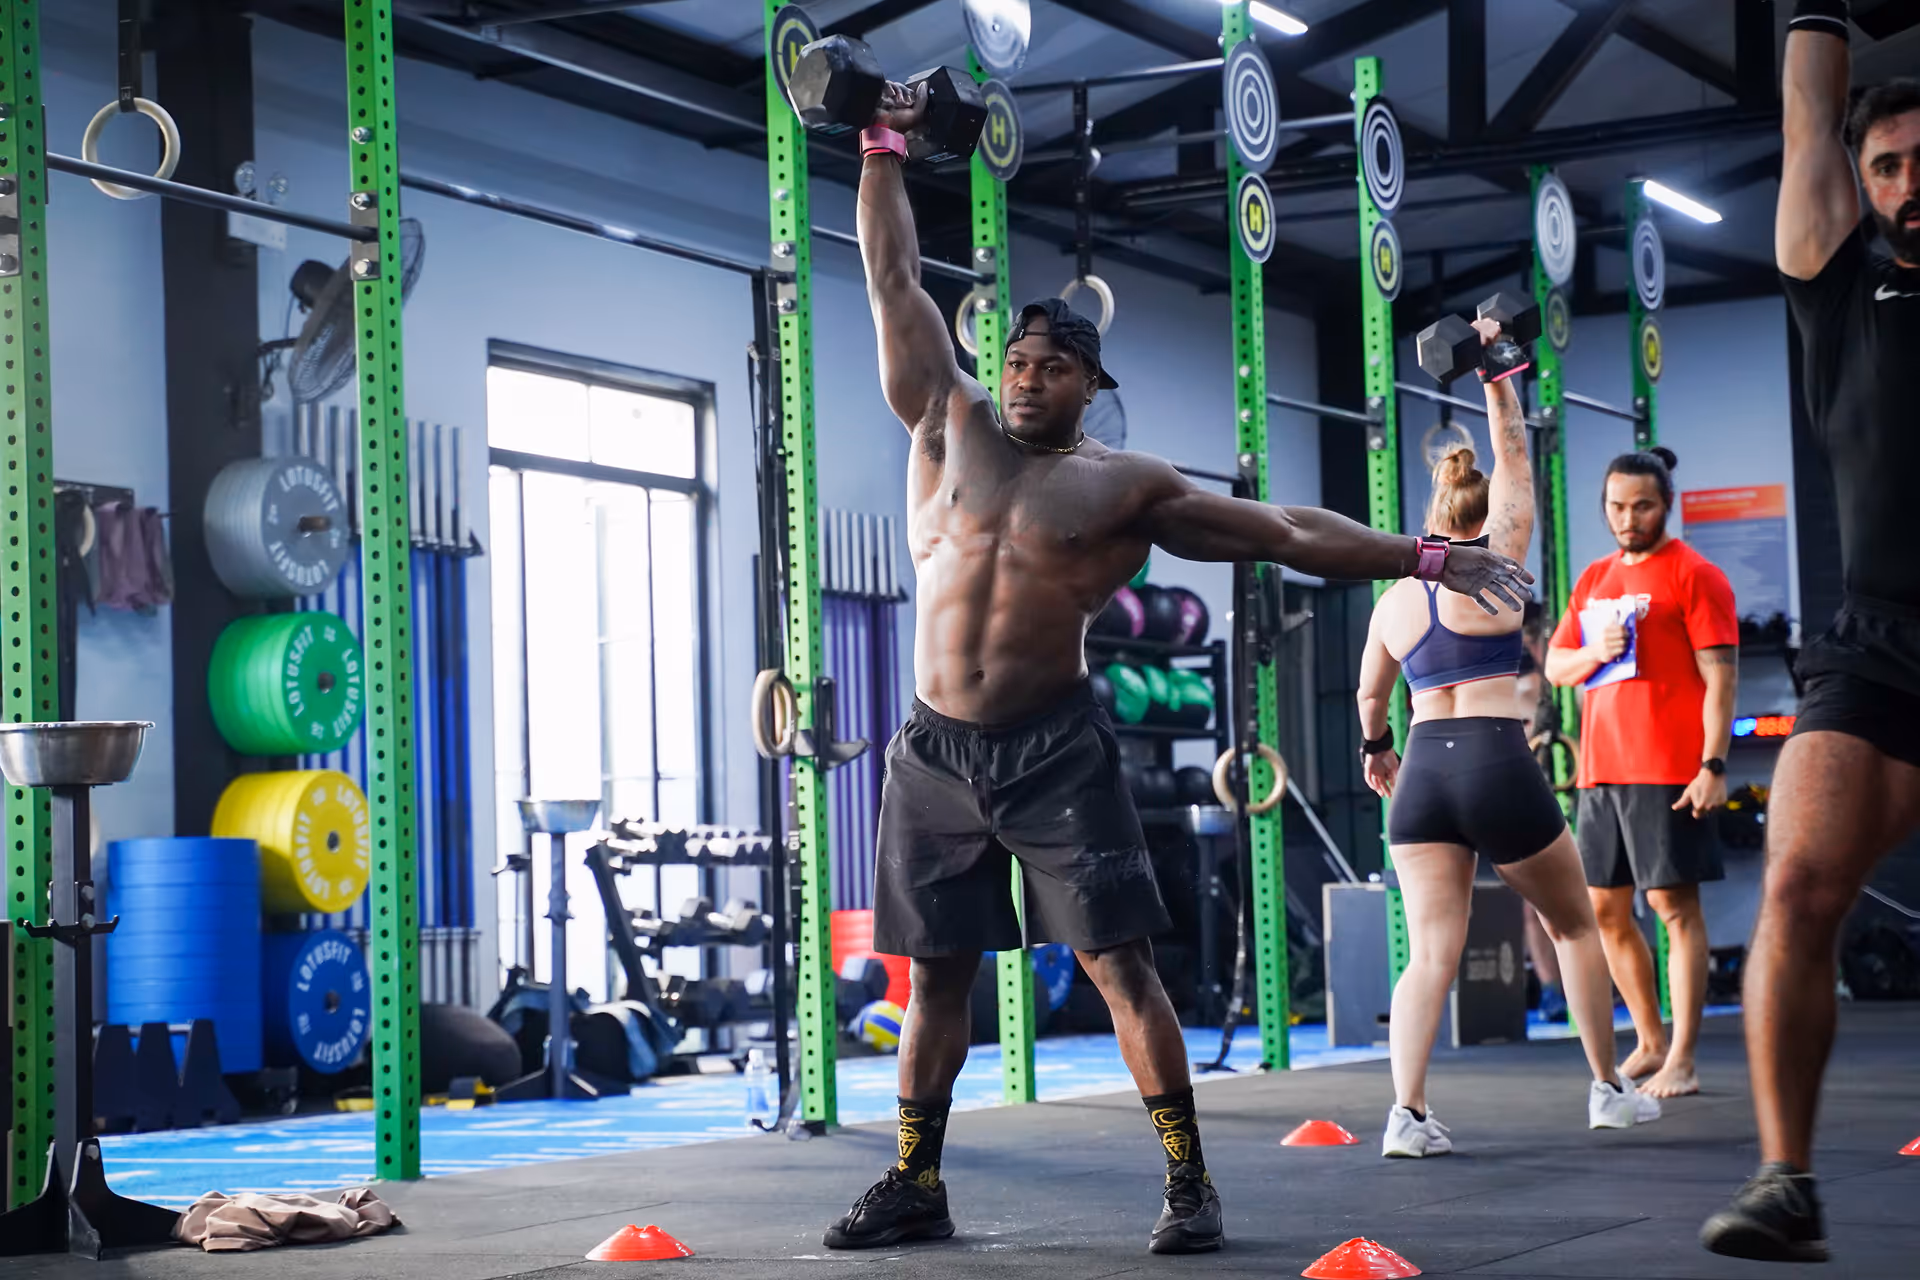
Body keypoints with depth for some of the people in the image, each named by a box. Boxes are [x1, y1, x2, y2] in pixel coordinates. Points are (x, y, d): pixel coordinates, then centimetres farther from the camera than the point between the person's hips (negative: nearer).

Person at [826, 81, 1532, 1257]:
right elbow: (896, 284, 11)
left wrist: (1425, 559, -2)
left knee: (1120, 960, -6)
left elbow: (1287, 533, 3)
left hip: (1055, 749, -2)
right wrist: (885, 152, 11)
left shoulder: (1129, 487, 2)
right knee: (938, 973, 8)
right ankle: (916, 1186, 17)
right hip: (936, 751, 3)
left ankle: (1189, 1183, -2)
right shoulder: (951, 427, 8)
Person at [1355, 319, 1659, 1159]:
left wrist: (1376, 748, 46)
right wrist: (1496, 380, 15)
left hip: (1422, 772, 3)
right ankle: (1608, 1090, 23)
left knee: (1431, 954, -2)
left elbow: (1370, 694, 28)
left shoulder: (1393, 601, 13)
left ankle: (1407, 1110, -20)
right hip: (1499, 766, -3)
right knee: (1574, 928, 17)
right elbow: (1513, 461, 7)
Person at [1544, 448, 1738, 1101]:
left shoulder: (1693, 574, -3)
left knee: (1675, 905, -8)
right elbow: (1554, 666, 20)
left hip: (1668, 772, -7)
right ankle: (1650, 1042, 23)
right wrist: (1594, 652, -2)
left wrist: (1713, 764, -17)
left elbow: (1719, 677, -9)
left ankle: (1681, 1060, -7)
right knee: (1605, 910, 10)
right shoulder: (1594, 579, 18)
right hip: (1600, 770, 7)